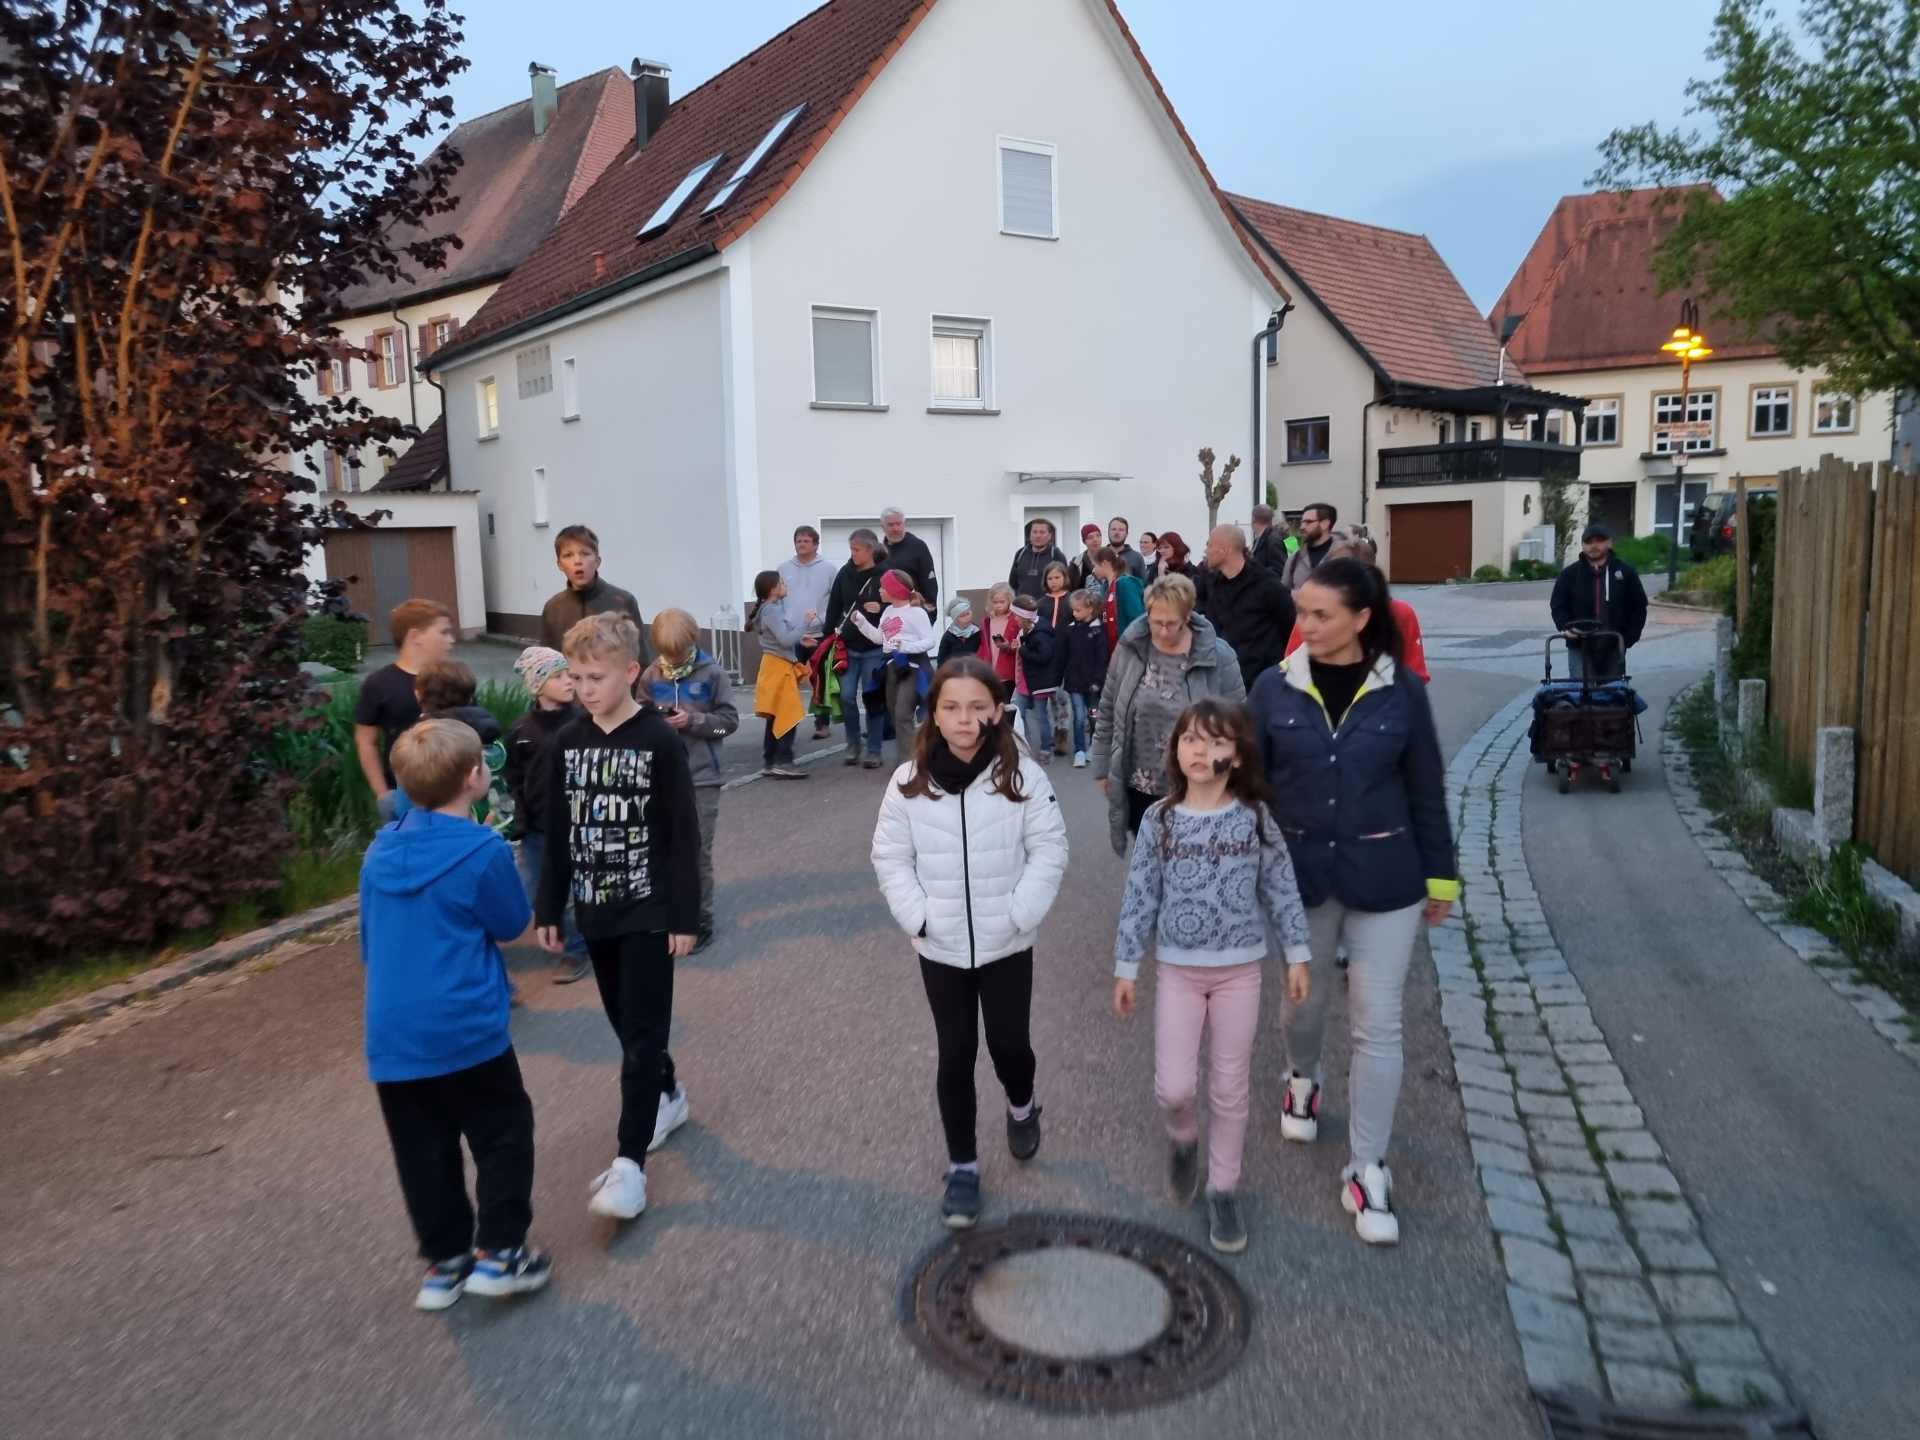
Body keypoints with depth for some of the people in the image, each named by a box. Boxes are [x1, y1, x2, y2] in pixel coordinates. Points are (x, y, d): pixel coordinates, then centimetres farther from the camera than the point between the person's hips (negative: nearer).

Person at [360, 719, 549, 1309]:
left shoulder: (379, 851, 4)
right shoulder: (484, 852, -15)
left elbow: (368, 940, 14)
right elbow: (512, 924, -2)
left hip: (391, 1034, 6)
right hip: (466, 1029, -6)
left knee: (423, 1150, 15)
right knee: (503, 1134, 11)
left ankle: (443, 1261, 24)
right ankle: (498, 1251, 12)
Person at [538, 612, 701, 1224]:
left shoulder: (660, 741, -12)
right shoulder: (566, 743, 4)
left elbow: (683, 836, -10)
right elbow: (557, 835, 9)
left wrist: (684, 916, -12)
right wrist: (549, 909, 9)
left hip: (649, 910, -5)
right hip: (596, 910, 6)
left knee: (643, 1031, -6)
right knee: (626, 1024, 17)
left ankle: (629, 1161, -3)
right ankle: (667, 1095, 40)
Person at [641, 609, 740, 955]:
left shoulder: (712, 673, -6)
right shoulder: (651, 676, 1)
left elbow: (730, 719, -4)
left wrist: (693, 721, -17)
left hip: (702, 775, -2)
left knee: (698, 850, 4)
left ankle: (701, 920, 17)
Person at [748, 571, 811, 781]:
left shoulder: (773, 608, 14)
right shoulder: (772, 610, -16)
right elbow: (786, 639, -24)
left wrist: (801, 641, 12)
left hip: (780, 665, 10)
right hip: (778, 666, -10)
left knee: (777, 718, 10)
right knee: (789, 717, -10)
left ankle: (769, 763, 13)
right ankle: (783, 763, -10)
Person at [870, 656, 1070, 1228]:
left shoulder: (1022, 776, -11)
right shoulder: (909, 782, -8)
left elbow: (1049, 850, -7)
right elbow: (891, 857, -1)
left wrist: (1020, 913, -14)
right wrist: (916, 917, -10)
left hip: (1007, 945, -1)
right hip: (939, 948, 1)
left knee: (1008, 1043, 7)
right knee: (955, 1054, 10)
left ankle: (1021, 1106, 43)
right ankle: (962, 1167, 26)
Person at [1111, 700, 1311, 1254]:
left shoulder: (1255, 817, -6)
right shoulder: (1159, 819, -6)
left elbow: (1281, 889, 2)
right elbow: (1140, 896, -1)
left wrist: (1297, 954, 2)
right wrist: (1126, 967, 1)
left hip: (1240, 970, 0)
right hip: (1178, 970, 0)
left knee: (1230, 1089, 8)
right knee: (1174, 1089, -4)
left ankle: (1224, 1190, 27)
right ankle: (1184, 1137, 31)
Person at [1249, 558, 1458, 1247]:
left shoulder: (1402, 691, -8)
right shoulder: (1276, 687, -7)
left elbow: (1426, 789, 0)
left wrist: (1440, 875, 4)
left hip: (1385, 880, -1)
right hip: (1300, 875, 1)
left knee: (1378, 1025, 3)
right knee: (1306, 998, 19)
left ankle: (1366, 1170, 16)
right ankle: (1302, 1079, 51)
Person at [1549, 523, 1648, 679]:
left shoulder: (1626, 572, 4)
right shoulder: (1569, 574, 4)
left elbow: (1638, 607, 7)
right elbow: (1558, 606, 4)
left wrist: (1630, 636, -3)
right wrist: (1566, 626, -15)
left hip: (1613, 648, 1)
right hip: (1580, 647, -1)